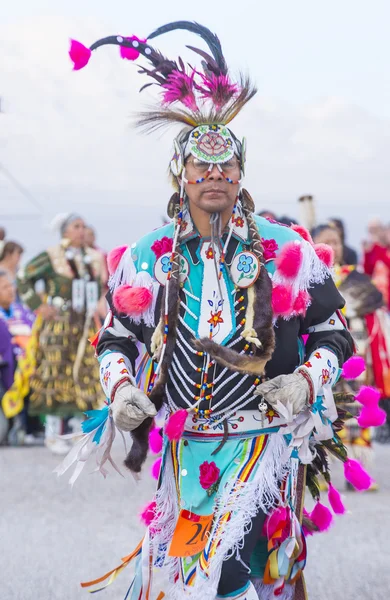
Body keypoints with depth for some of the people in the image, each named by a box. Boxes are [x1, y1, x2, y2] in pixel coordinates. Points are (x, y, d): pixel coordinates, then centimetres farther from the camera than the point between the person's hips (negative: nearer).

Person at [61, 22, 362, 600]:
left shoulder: (286, 251, -2)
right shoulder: (148, 258, 3)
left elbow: (334, 334, 5)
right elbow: (115, 336, 15)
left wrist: (307, 382, -13)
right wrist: (119, 387, -4)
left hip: (264, 446, -2)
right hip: (184, 447, 3)